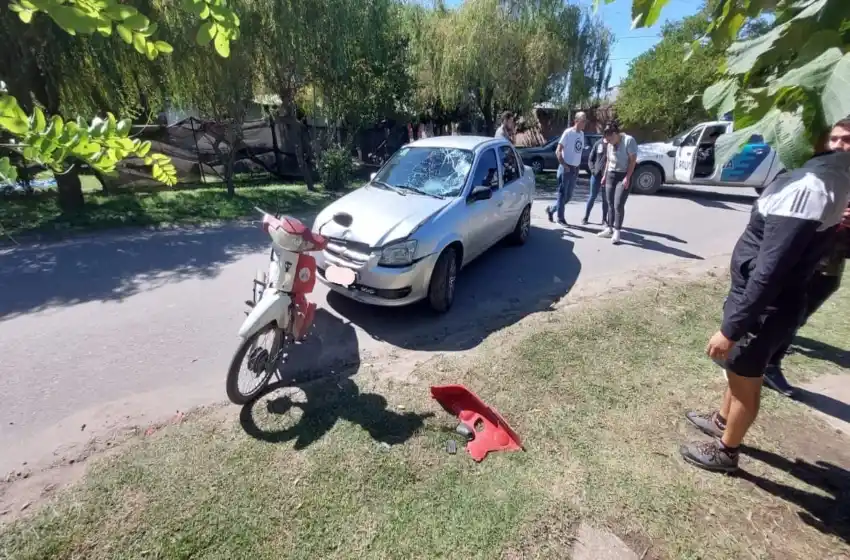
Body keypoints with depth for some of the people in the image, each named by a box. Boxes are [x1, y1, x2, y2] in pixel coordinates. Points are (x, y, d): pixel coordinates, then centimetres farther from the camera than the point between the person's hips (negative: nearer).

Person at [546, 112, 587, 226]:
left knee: (568, 195, 11)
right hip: (566, 168, -7)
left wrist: (578, 166, 8)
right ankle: (560, 218, 10)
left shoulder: (582, 134, 11)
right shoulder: (568, 132, -10)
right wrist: (564, 165, -15)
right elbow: (558, 151, -12)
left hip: (575, 169, 7)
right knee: (562, 194, 1)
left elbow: (580, 150, 18)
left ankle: (551, 209, 26)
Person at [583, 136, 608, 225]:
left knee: (606, 198, 7)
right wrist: (593, 169, -6)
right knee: (592, 196, 6)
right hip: (596, 174, 1)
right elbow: (590, 158, 9)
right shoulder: (598, 143, 5)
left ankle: (604, 219, 17)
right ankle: (586, 218, 14)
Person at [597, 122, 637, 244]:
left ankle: (617, 231, -4)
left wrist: (627, 177, -19)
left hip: (623, 176, -7)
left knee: (618, 205, -11)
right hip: (611, 175, 7)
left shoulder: (629, 140, -11)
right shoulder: (610, 144, 10)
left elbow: (633, 160, -14)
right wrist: (605, 175, 16)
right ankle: (609, 229, 12)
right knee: (610, 204, 6)